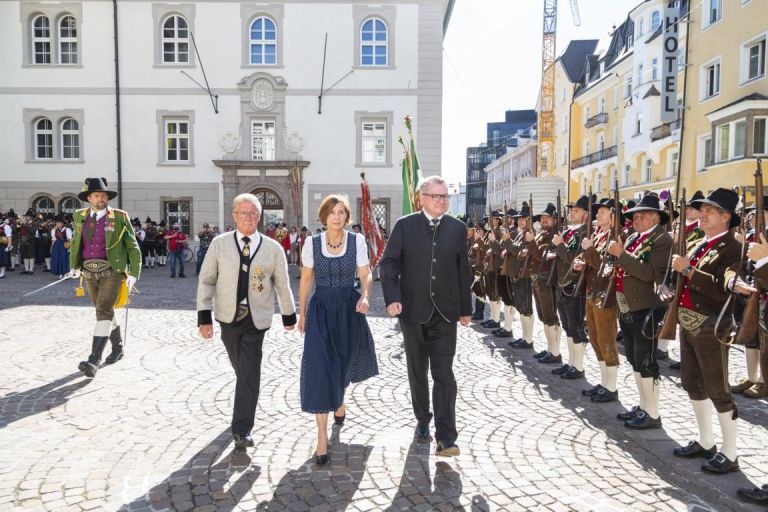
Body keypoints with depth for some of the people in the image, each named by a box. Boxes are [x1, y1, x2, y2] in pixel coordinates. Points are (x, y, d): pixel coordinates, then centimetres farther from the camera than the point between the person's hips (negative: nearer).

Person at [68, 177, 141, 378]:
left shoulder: (120, 218, -5)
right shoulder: (80, 216, 8)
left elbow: (133, 247, -4)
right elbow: (75, 242, 23)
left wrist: (134, 274, -10)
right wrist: (74, 266, 14)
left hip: (111, 271, -5)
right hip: (90, 272, 5)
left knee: (103, 312, -15)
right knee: (106, 312, 16)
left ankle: (94, 361, -18)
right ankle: (118, 348, 33)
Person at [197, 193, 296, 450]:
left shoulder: (273, 249, -5)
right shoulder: (219, 244, -3)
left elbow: (282, 284, 4)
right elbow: (206, 281, -1)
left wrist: (289, 315, 12)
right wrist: (204, 317, -6)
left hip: (256, 319, -2)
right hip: (228, 317, 2)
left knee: (249, 373, -6)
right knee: (240, 368, 18)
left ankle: (242, 429, 1)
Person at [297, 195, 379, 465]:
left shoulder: (357, 240, -4)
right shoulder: (312, 243, -3)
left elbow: (365, 275, -2)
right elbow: (305, 280, 5)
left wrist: (364, 296, -22)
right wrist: (301, 313, 8)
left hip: (349, 308, 1)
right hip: (320, 309, -1)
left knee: (343, 362, 18)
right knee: (319, 368, -7)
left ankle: (339, 401, 52)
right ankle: (322, 435, -1)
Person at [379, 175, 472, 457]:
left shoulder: (458, 228, 3)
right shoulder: (404, 225, -2)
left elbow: (463, 271, 7)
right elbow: (389, 262, -6)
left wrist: (465, 309, 9)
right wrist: (392, 298, -19)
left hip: (444, 312, 0)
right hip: (412, 309, 0)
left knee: (444, 373, -5)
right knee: (417, 371, 14)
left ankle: (446, 436, -1)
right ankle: (422, 420, 33)